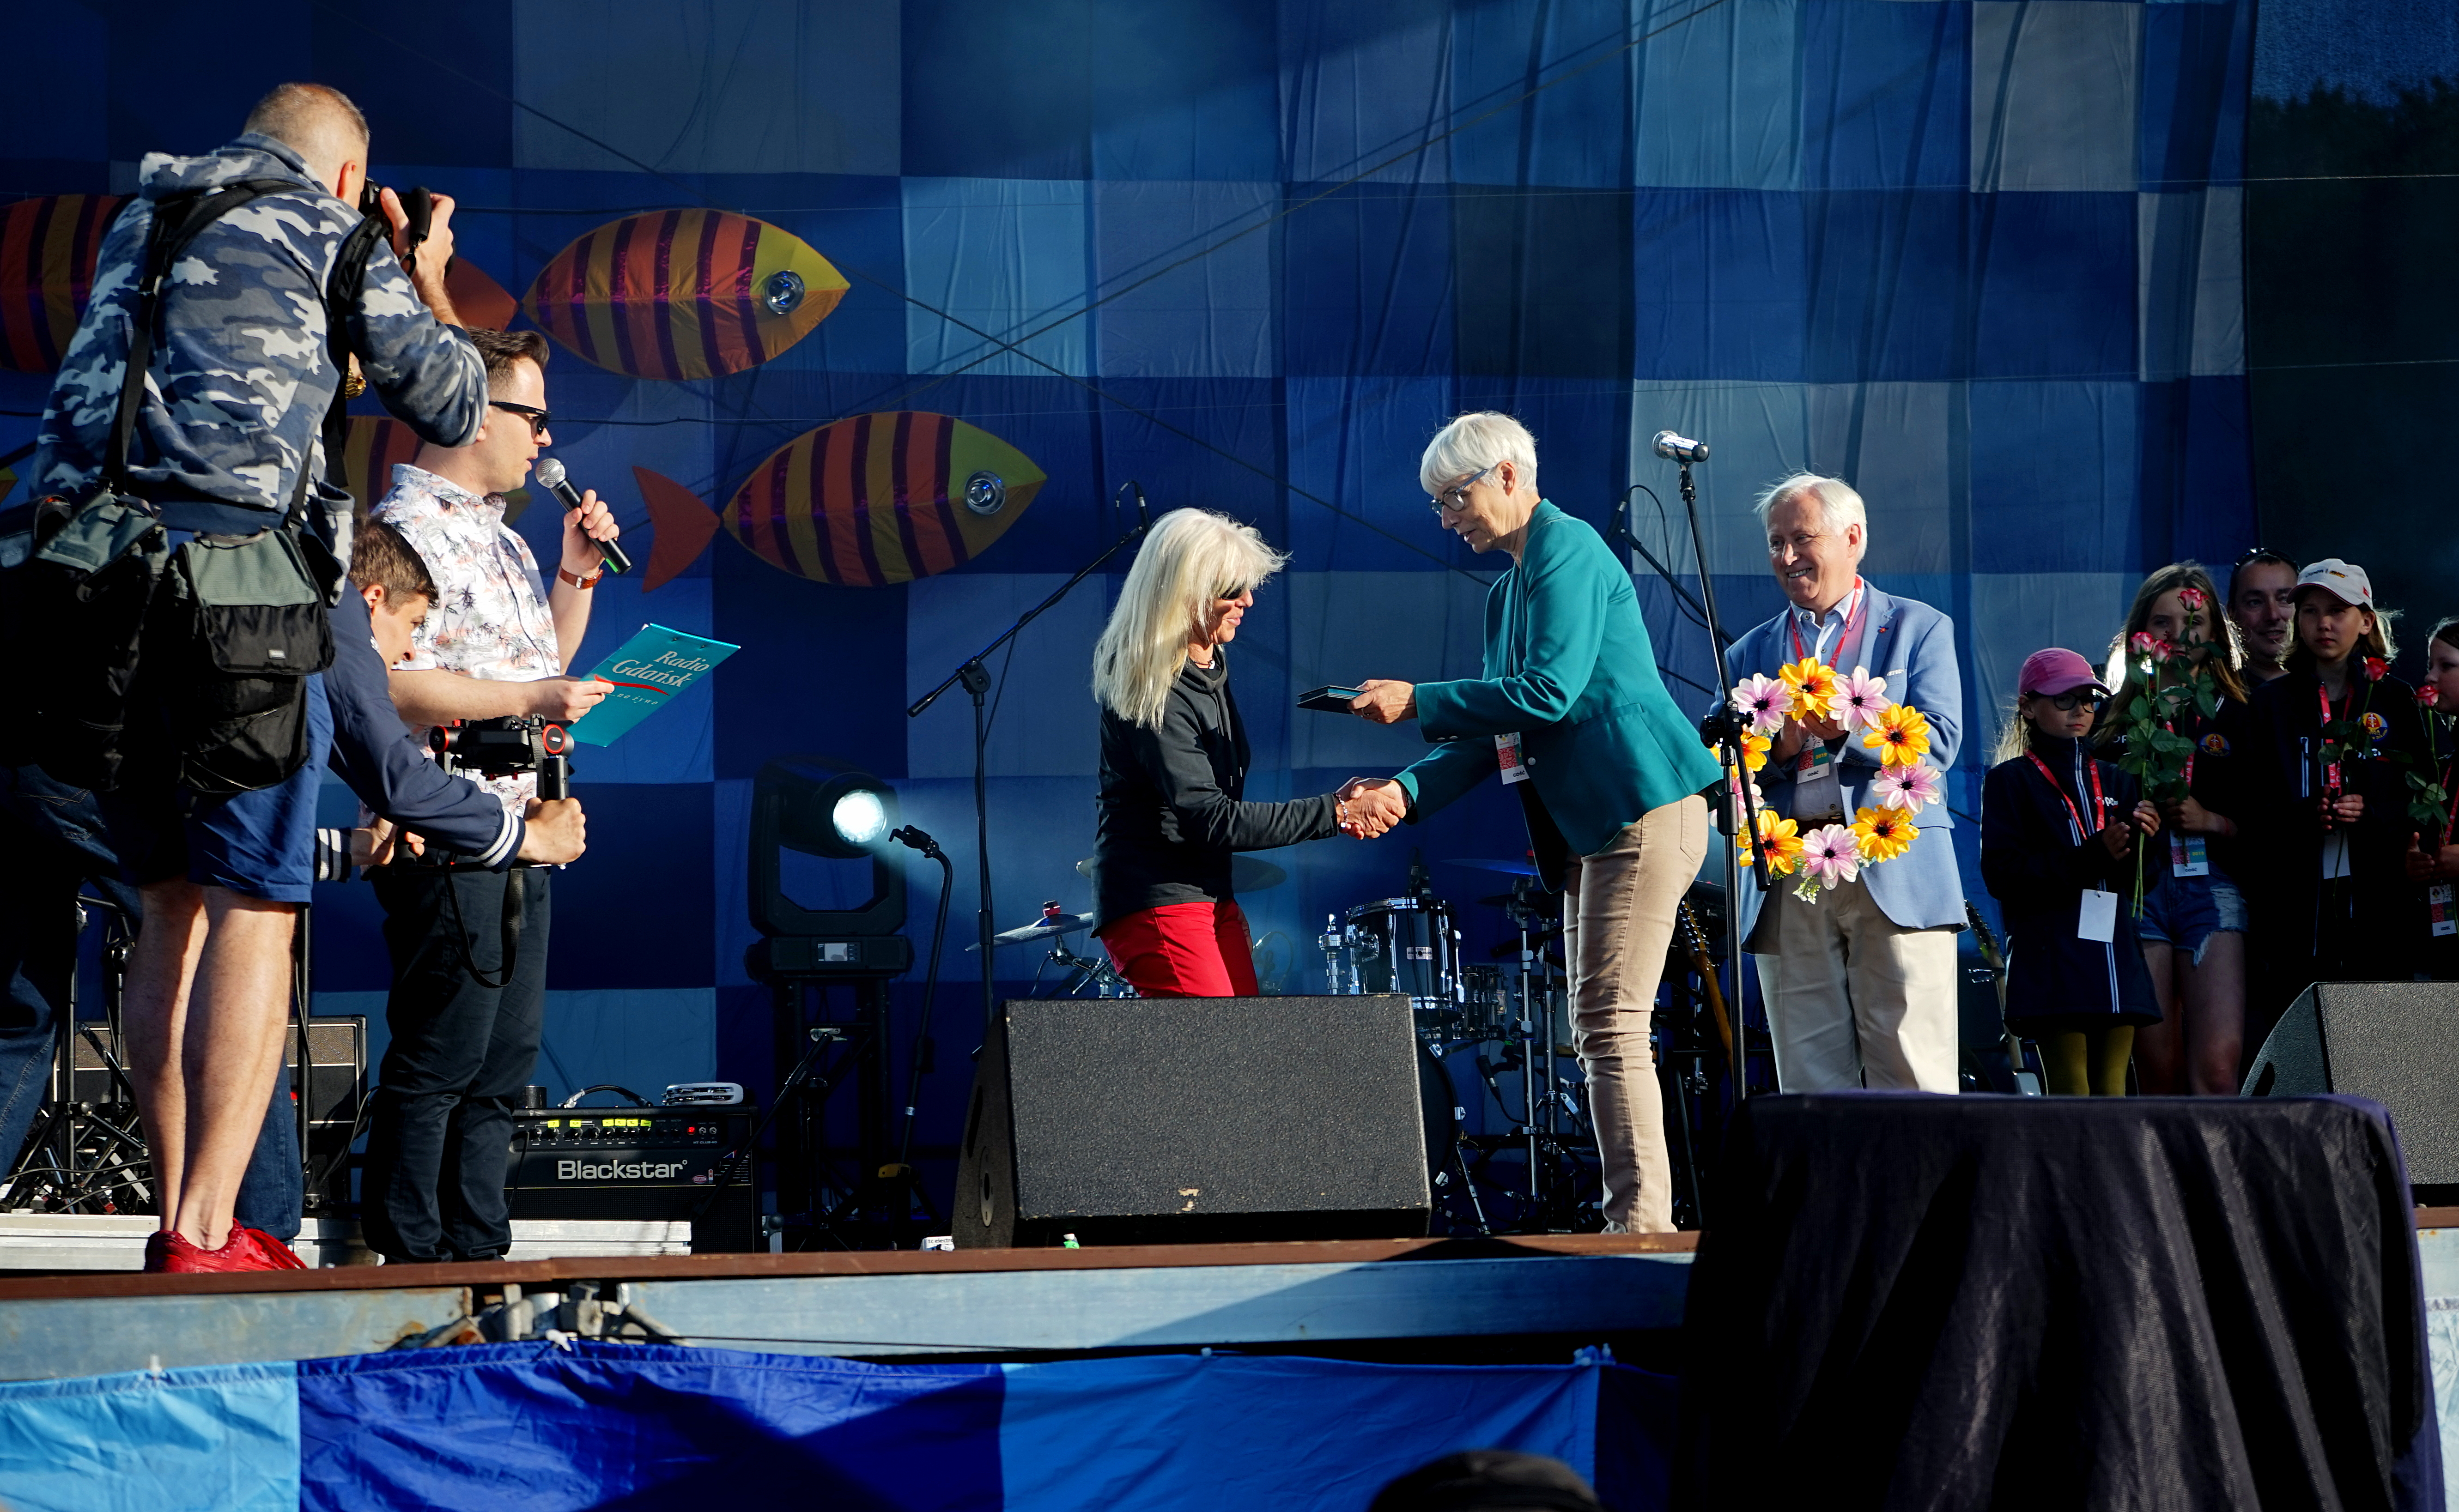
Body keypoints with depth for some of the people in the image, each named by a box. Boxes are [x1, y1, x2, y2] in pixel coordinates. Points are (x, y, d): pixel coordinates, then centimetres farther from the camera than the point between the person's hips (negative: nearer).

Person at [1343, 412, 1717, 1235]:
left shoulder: (1567, 549, -10)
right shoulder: (1506, 593, 20)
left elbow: (1548, 695, -19)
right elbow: (1498, 727, 16)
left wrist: (1418, 701, -13)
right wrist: (1406, 790, 1)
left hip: (1643, 810, -11)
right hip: (1589, 826, 11)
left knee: (1612, 1023, -13)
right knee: (1597, 1030, 8)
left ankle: (1641, 1224, -12)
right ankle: (1633, 1222, 9)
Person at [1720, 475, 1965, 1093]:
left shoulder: (1918, 629, 11)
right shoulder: (1750, 654, 20)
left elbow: (1938, 742, -3)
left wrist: (1844, 730, -15)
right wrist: (1777, 747, -9)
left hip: (1894, 875, -3)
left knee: (1912, 1078, -9)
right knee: (1810, 1082, -1)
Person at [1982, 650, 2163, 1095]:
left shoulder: (2116, 782, 20)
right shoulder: (2011, 781, 4)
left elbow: (2141, 883, 15)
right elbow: (2002, 874, -10)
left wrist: (2144, 842, -7)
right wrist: (2091, 857, -18)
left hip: (2116, 958, 5)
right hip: (2053, 964, -5)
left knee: (2112, 1092, 3)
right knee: (2072, 1095, -10)